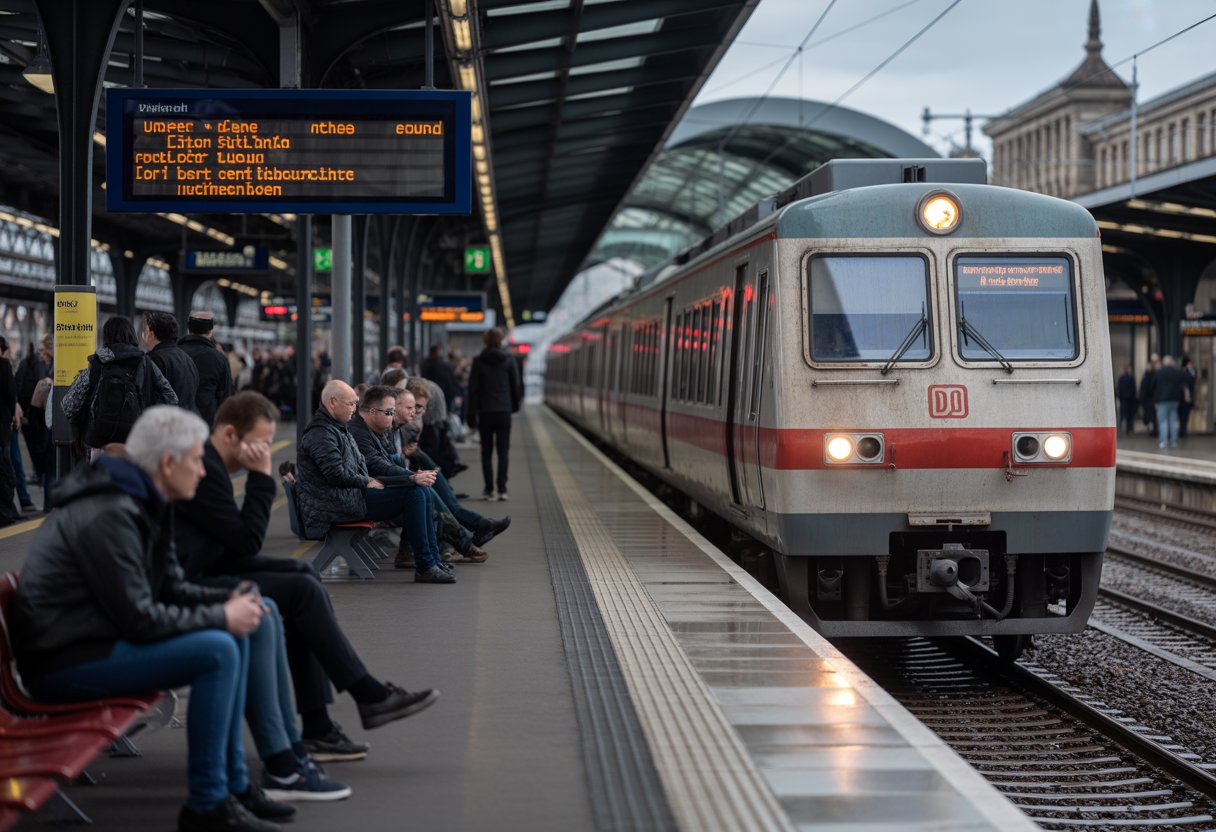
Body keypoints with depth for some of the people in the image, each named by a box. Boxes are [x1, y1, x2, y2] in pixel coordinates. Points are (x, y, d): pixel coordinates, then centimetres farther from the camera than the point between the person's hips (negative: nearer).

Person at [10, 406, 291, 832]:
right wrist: (220, 616, -14)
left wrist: (227, 601, -1)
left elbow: (172, 587, 17)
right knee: (216, 652, -21)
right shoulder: (109, 516, -23)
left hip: (96, 638, 11)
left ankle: (233, 783, 12)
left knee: (233, 638, 7)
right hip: (63, 662, -11)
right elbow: (140, 619, -24)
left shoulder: (144, 504, 9)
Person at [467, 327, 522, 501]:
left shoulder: (479, 361, -2)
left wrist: (472, 415, 2)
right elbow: (516, 384, 2)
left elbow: (473, 388, -2)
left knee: (486, 452, 8)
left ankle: (489, 489, 6)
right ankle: (501, 489, -7)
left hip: (485, 412, 0)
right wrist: (515, 405, 16)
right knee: (503, 451, 2)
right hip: (504, 411, 0)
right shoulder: (508, 360, -1)